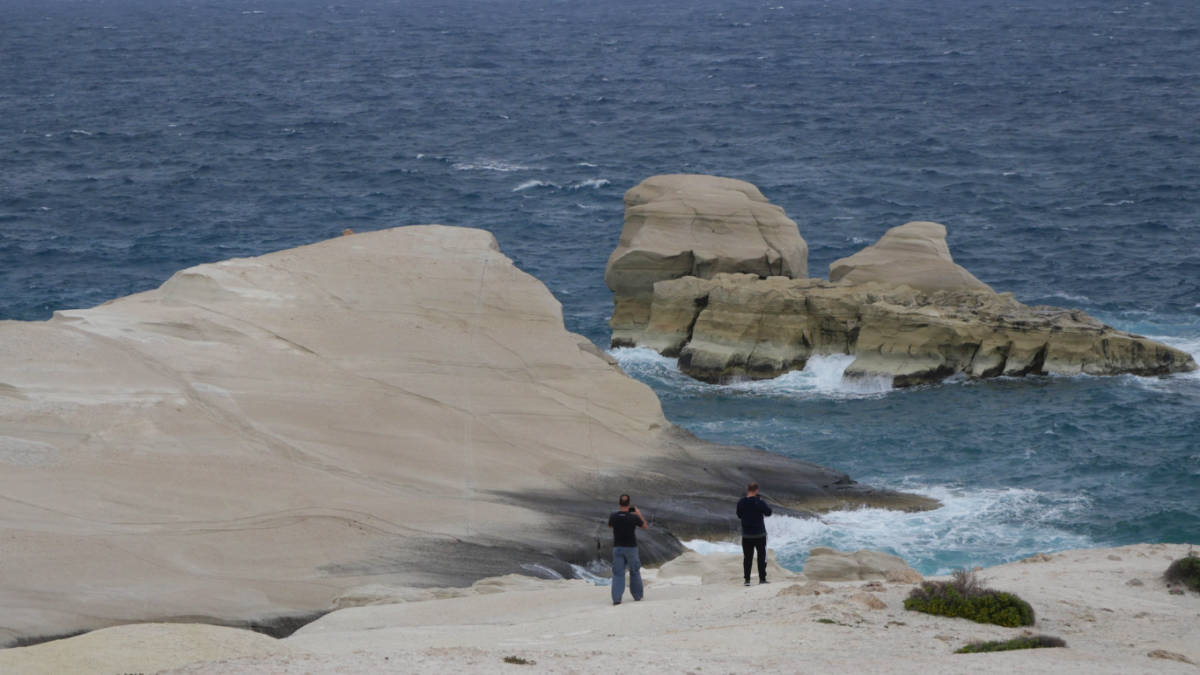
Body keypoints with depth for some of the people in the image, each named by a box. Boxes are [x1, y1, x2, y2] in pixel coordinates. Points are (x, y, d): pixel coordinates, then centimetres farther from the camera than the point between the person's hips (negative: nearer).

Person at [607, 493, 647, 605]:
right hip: (631, 548, -1)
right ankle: (637, 595, 26)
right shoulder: (634, 517, -12)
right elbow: (645, 526, 6)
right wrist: (639, 514, 17)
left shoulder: (613, 517, -7)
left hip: (617, 548, 1)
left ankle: (616, 598, -11)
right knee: (635, 572, 17)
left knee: (618, 574, 2)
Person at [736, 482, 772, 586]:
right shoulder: (759, 502, -15)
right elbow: (768, 512, -2)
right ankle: (762, 578, 7)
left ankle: (747, 579, 4)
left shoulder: (741, 502, -4)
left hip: (746, 535, 3)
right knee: (761, 556, 8)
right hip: (760, 534, -3)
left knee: (747, 557, 8)